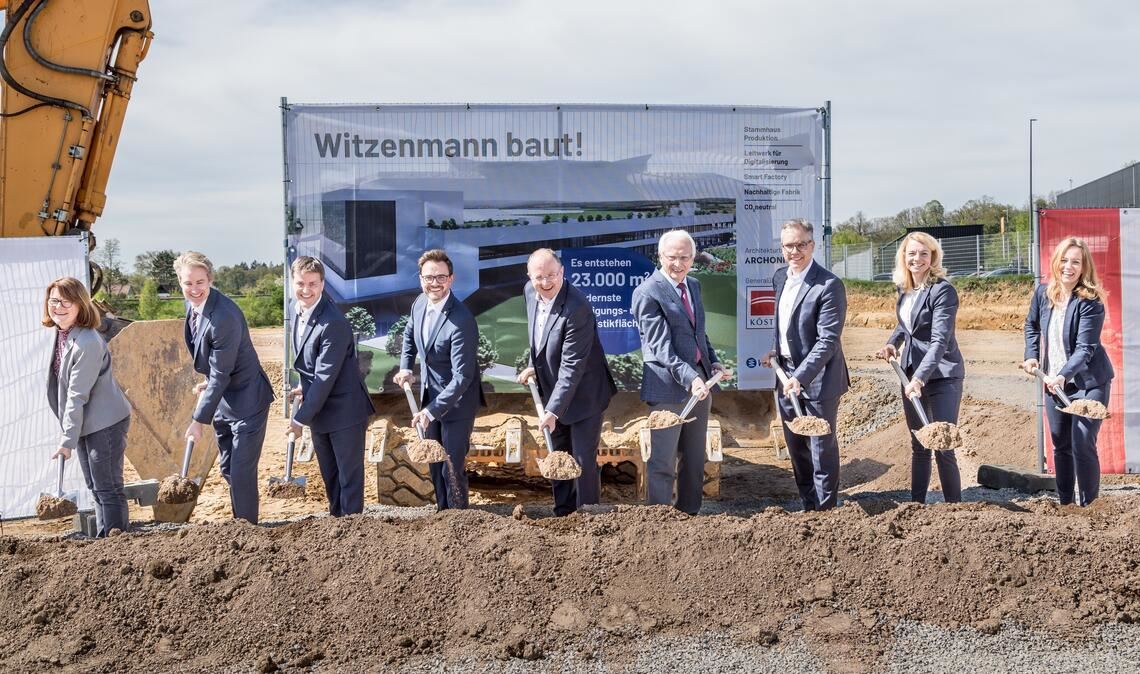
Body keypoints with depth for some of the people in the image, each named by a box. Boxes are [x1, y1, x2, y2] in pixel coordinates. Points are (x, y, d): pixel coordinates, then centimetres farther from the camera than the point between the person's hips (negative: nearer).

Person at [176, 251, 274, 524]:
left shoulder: (225, 317, -29)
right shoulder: (191, 303, -2)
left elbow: (220, 375, -25)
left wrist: (199, 420, -20)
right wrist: (207, 382, 17)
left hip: (246, 399, -9)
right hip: (223, 399, 9)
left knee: (242, 473, -6)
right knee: (228, 470, 18)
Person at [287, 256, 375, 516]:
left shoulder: (334, 324, -27)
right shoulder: (299, 309, 0)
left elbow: (325, 377, -24)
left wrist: (300, 419, -18)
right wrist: (305, 388, 11)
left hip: (344, 410, -8)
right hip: (319, 409, 8)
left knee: (349, 476, 4)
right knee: (329, 476, 20)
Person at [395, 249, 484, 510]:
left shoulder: (462, 322, -29)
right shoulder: (420, 303, -5)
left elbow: (462, 376, -28)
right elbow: (410, 334, 19)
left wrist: (433, 410, -29)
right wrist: (405, 367, 7)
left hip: (456, 401, -8)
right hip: (430, 396, 8)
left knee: (452, 467, -3)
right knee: (435, 462, 20)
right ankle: (442, 511, 37)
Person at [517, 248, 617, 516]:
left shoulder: (577, 308, -29)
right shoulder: (530, 292, -5)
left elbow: (572, 366, -28)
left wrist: (553, 410, -27)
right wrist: (532, 364, 3)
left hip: (583, 395, -8)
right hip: (552, 392, 8)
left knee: (584, 461, -2)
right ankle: (563, 514, 31)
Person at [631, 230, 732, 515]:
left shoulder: (693, 286, 12)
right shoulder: (647, 293, -13)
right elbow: (661, 346, -20)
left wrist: (713, 363, 7)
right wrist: (689, 378, -29)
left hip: (699, 380, 8)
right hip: (669, 386, -8)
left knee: (694, 459, 15)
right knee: (662, 462, -4)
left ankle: (689, 514, 25)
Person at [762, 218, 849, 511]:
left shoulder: (829, 285, -18)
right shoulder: (780, 277, 7)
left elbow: (828, 341, -22)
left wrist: (801, 377, -28)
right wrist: (777, 351, 10)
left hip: (818, 380, -8)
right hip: (787, 377, 8)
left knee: (822, 449, 2)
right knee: (797, 449, 16)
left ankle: (825, 511, 12)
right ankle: (808, 507, 28)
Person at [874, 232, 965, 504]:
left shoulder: (943, 290, -15)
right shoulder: (904, 288, 7)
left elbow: (940, 340, -24)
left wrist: (920, 378, -33)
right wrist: (892, 342, 6)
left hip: (941, 376, -7)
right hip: (912, 373, 8)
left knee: (943, 447, -8)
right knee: (918, 445, 16)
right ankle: (916, 505, 25)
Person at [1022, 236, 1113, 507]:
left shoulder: (1090, 302, -19)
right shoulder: (1043, 292, -2)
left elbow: (1085, 348, -25)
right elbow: (1032, 325, 17)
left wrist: (1063, 375, -37)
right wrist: (1031, 356, 6)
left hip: (1088, 382, -6)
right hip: (1054, 381, 6)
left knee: (1083, 446, -11)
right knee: (1060, 446, 15)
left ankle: (1088, 505, 2)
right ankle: (1064, 503, 28)